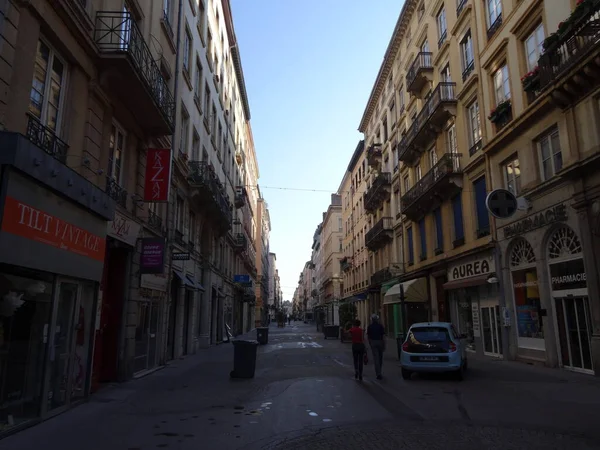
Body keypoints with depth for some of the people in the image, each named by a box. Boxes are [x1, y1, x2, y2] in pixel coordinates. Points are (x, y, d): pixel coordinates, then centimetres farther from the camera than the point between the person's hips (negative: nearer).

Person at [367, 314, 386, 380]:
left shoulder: (369, 327, 1)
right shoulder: (381, 326, -3)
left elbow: (368, 336, 4)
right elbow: (383, 336, -7)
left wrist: (370, 344, 17)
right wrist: (384, 345, -3)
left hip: (373, 343, -1)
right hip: (380, 342, 1)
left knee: (375, 358, -3)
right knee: (380, 358, 18)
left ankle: (378, 373, -12)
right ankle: (379, 372, 31)